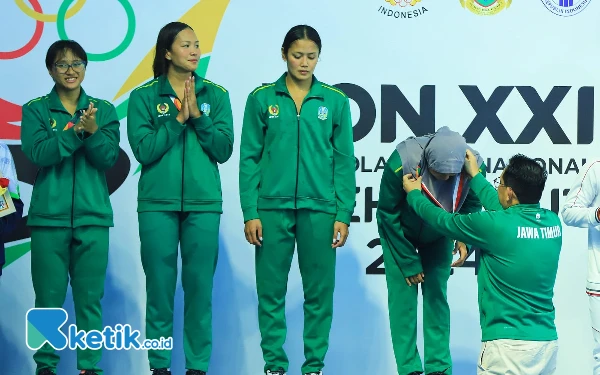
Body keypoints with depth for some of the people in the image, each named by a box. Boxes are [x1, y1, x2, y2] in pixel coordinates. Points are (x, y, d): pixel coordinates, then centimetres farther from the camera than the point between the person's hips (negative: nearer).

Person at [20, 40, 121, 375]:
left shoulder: (104, 110, 8)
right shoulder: (35, 110, 4)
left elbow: (110, 158, -2)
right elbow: (38, 153, -11)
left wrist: (92, 131, -20)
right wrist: (76, 129, -20)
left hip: (93, 216, 1)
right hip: (49, 217, -1)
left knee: (90, 297, 3)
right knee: (49, 297, 2)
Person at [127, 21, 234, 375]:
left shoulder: (215, 94, 6)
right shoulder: (144, 96, 2)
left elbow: (224, 150, -1)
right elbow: (144, 150, -8)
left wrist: (197, 115, -11)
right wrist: (179, 117, -12)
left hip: (204, 204, 1)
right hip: (158, 204, -1)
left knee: (200, 286, 2)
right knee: (160, 284, 2)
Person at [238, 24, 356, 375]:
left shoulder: (336, 101, 4)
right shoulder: (262, 98, 3)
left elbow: (344, 161, 4)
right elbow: (250, 159, 2)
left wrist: (343, 214, -2)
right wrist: (250, 213, -4)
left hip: (320, 209, 0)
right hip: (272, 207, 0)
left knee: (319, 291, 5)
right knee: (271, 291, 4)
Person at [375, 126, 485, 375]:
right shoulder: (401, 163, -36)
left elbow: (472, 206, -7)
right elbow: (388, 215, -21)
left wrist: (465, 239, -26)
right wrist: (408, 262, -16)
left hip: (438, 237, 2)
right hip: (399, 233, -2)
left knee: (437, 296, 0)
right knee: (403, 297, -8)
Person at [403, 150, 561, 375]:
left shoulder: (494, 225, -15)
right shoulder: (553, 222, 3)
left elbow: (443, 221, 2)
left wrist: (414, 194, 20)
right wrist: (475, 176, 33)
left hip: (509, 346, -6)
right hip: (548, 343, 6)